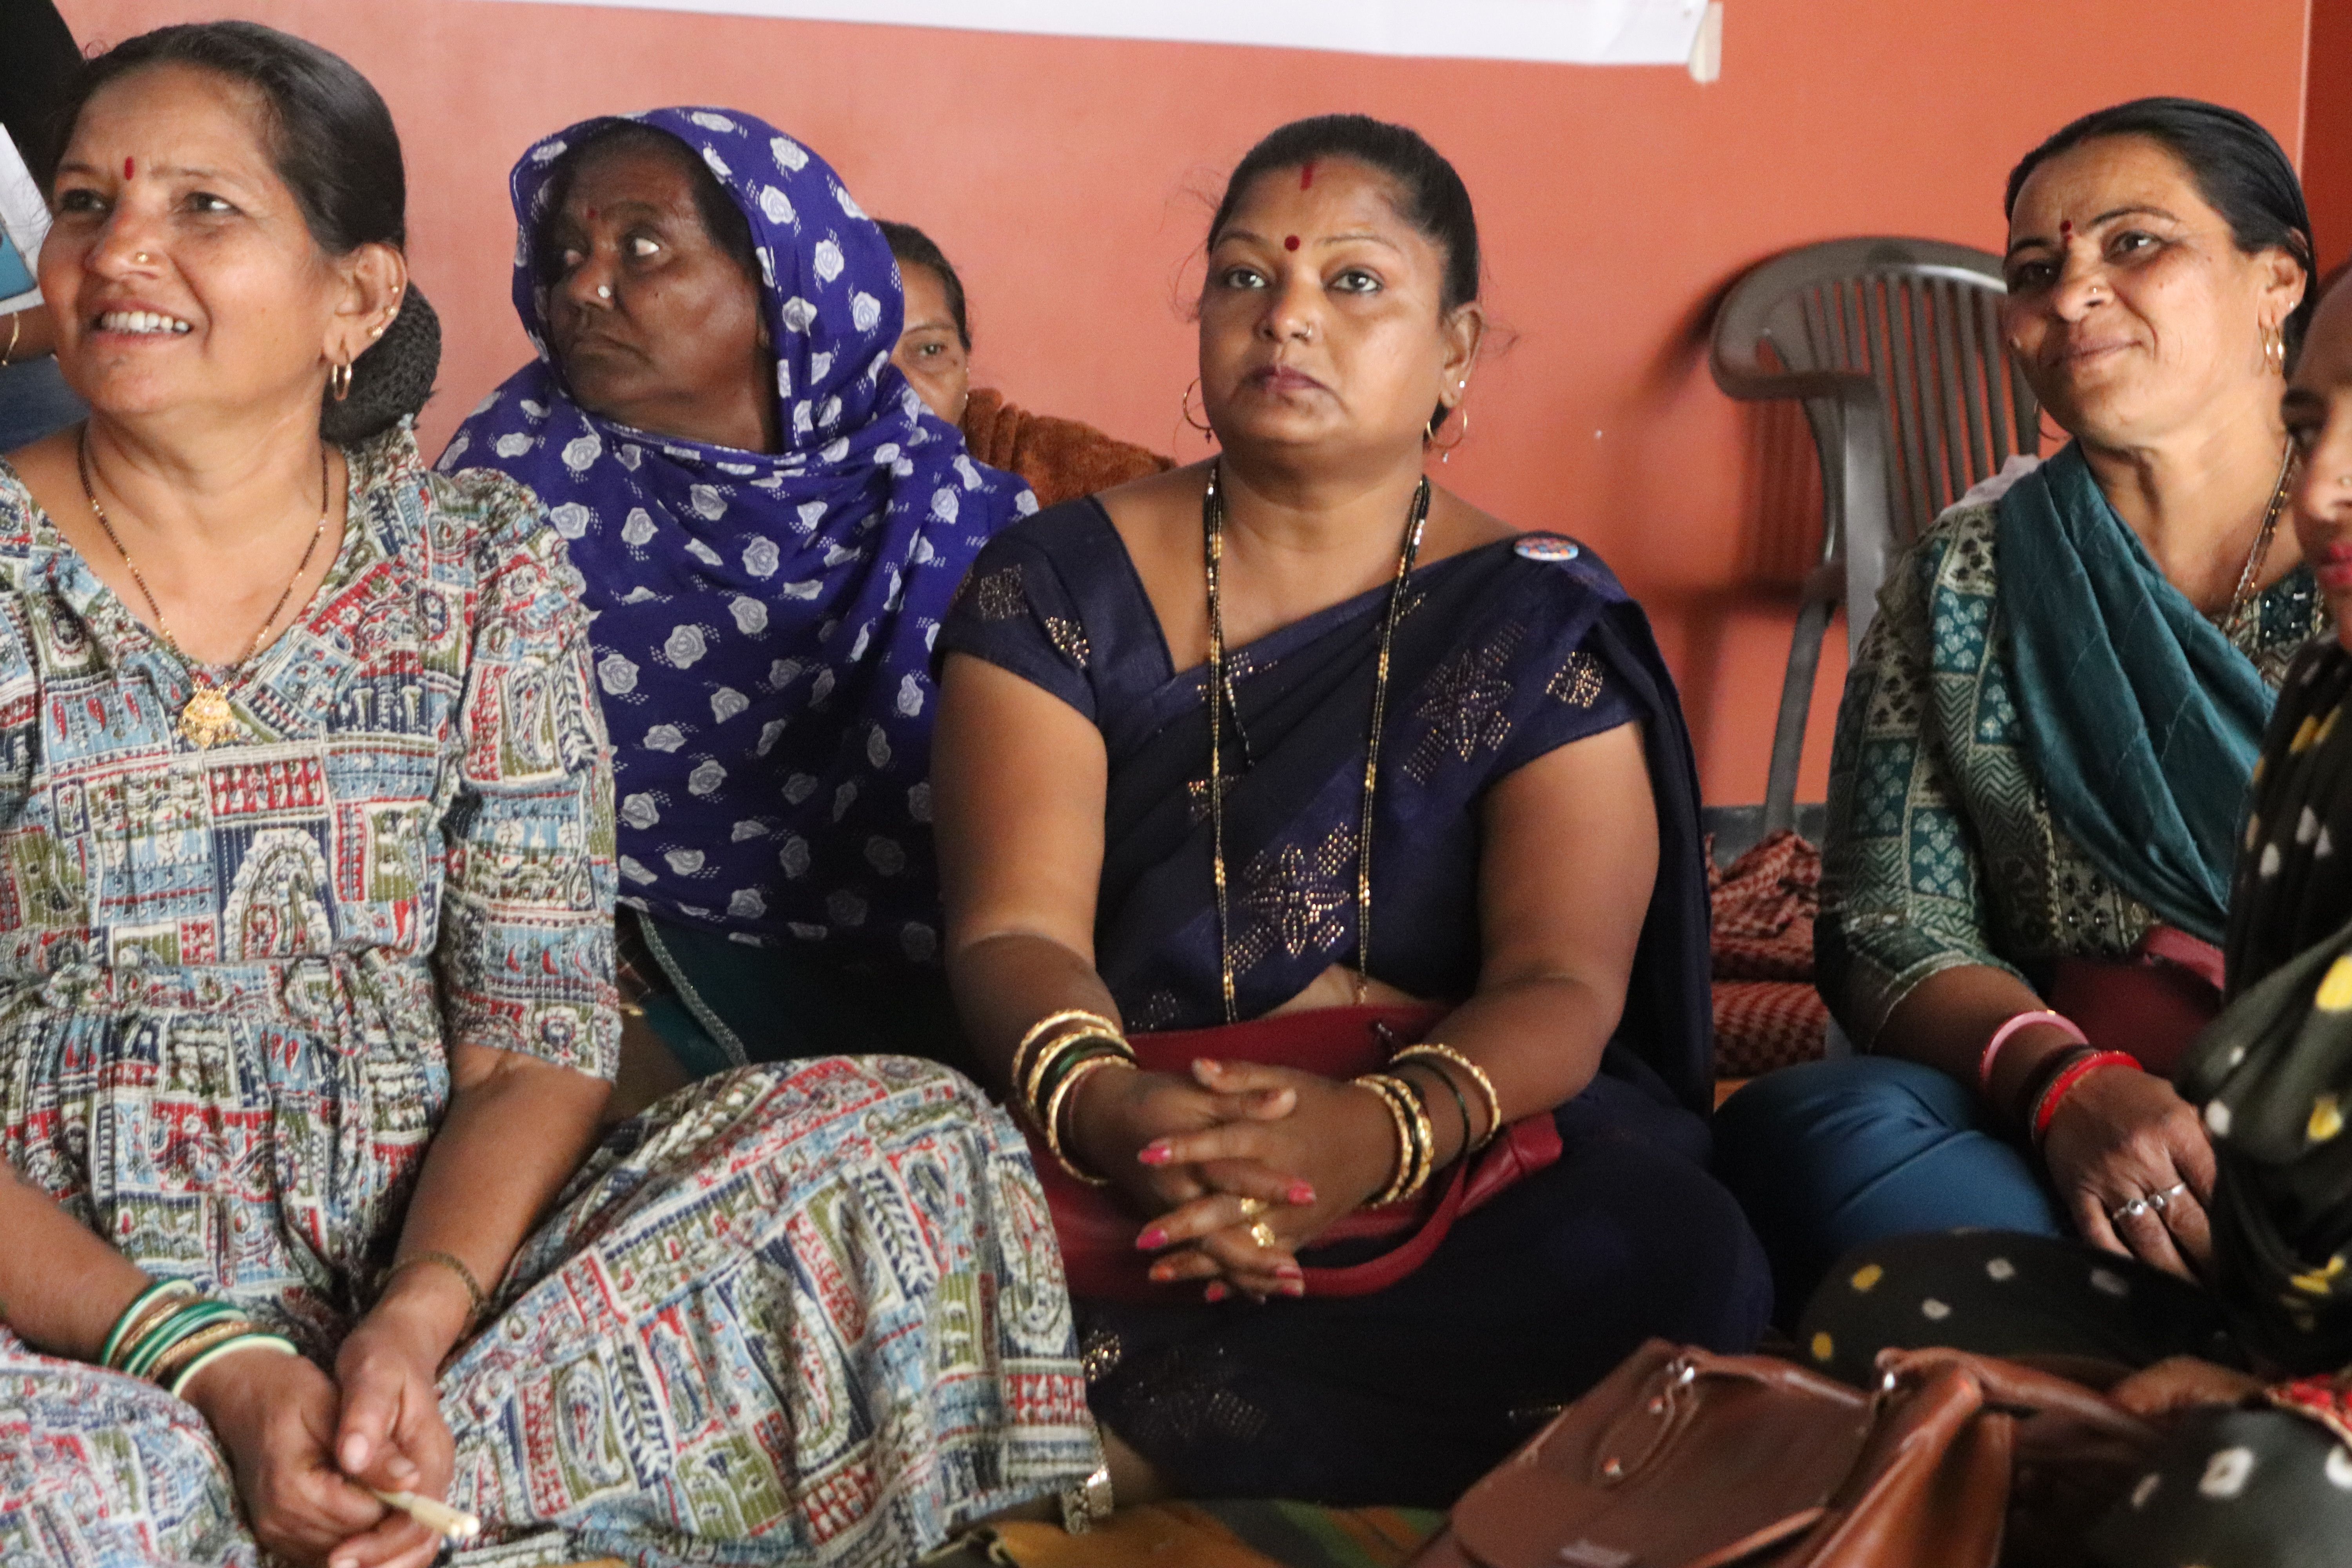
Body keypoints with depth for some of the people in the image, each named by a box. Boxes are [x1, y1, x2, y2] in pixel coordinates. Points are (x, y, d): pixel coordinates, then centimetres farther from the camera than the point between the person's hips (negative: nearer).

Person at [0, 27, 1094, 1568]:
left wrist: (420, 1319, -19)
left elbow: (540, 1038, 0)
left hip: (427, 1270, 3)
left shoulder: (482, 563, 6)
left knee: (916, 1139, -18)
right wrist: (213, 1366, -21)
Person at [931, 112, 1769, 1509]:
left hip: (1457, 1154, 1)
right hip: (1118, 1162, -1)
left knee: (1668, 1252, -32)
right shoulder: (1056, 589, 7)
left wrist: (1386, 1130, -30)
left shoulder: (1543, 623, 6)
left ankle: (1124, 1448, -23)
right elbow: (1018, 927, -5)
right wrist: (1104, 1107, -29)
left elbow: (1562, 984, -7)